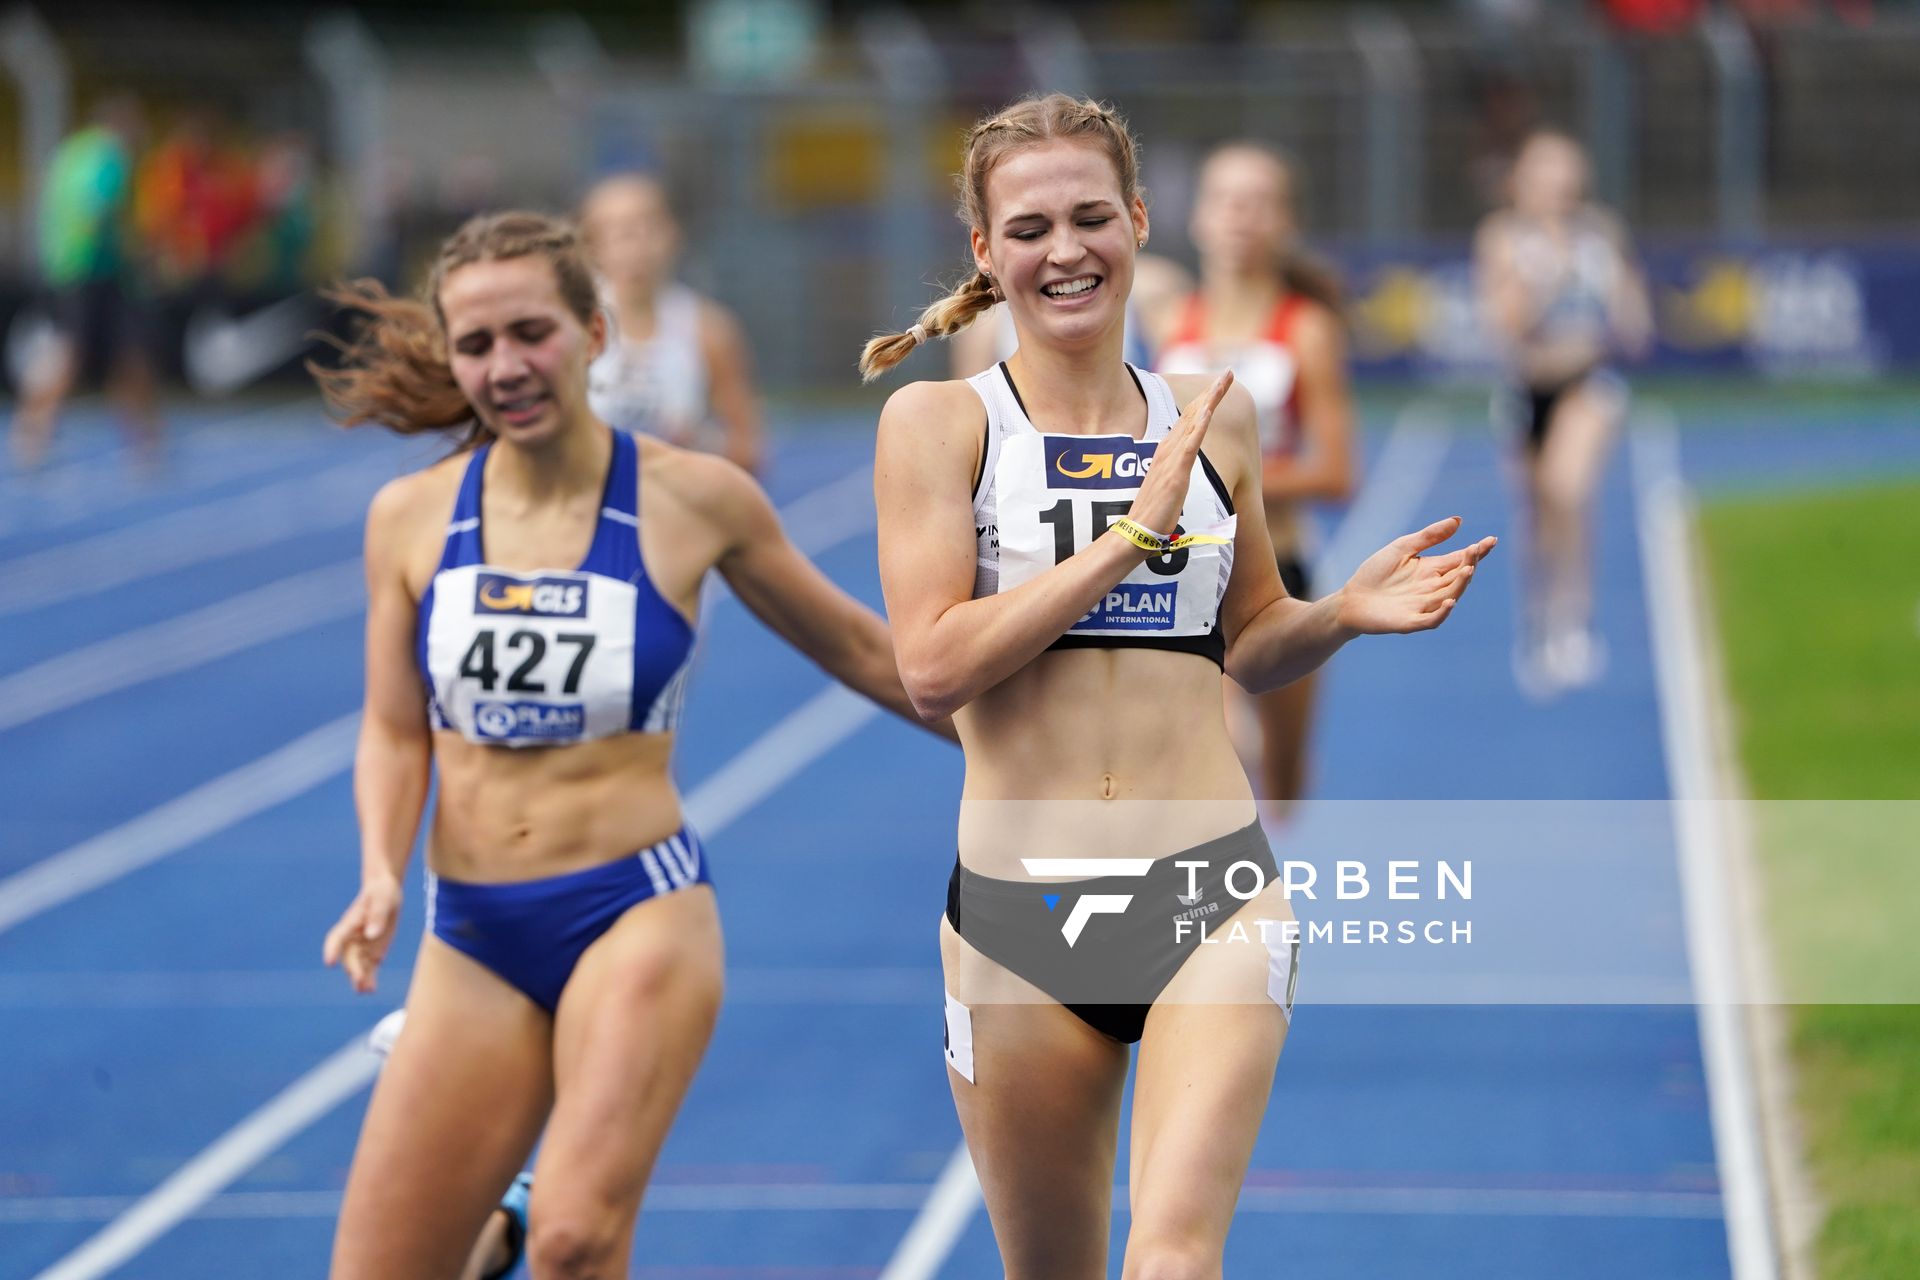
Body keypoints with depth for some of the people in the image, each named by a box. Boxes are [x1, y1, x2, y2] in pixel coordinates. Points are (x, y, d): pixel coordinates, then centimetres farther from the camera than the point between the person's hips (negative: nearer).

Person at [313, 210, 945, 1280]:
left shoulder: (693, 500, -3)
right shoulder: (412, 518, 3)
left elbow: (855, 647, 10)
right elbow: (395, 730, 8)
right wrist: (383, 874, -9)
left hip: (637, 912, -3)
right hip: (474, 940, 3)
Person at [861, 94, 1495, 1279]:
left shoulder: (1214, 417, 9)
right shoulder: (939, 422, -1)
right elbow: (932, 665, -13)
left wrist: (1347, 612, 2)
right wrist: (1132, 531, -14)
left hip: (1212, 890, 1)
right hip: (1019, 912, -1)